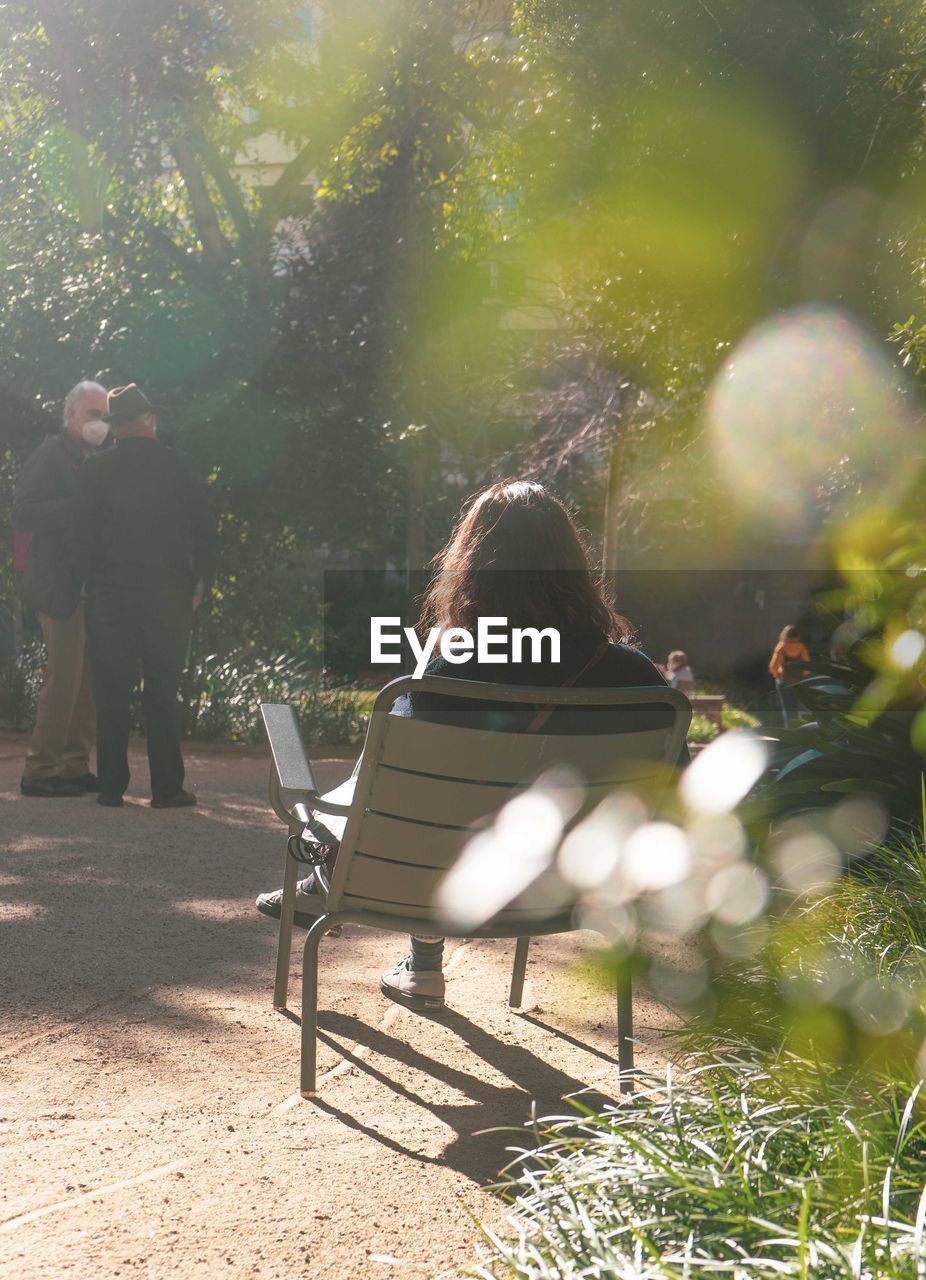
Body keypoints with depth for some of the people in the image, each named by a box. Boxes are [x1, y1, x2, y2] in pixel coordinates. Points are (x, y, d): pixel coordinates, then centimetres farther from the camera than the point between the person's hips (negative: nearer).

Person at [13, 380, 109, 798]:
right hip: (61, 586, -8)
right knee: (63, 679, -10)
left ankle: (75, 766, 14)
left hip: (91, 587, 9)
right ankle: (40, 771, -4)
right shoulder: (49, 456, -6)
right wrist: (79, 508, -23)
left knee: (91, 681, 8)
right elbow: (24, 512, -17)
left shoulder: (92, 462, 20)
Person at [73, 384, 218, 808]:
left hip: (109, 596, 0)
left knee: (111, 692, 4)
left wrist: (95, 584, 7)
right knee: (163, 691, 4)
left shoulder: (96, 471, 0)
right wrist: (198, 584, 7)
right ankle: (167, 788, 3)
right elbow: (205, 524, 0)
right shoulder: (176, 466, 1)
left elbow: (83, 534, -1)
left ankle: (111, 786, 4)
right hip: (166, 594, 0)